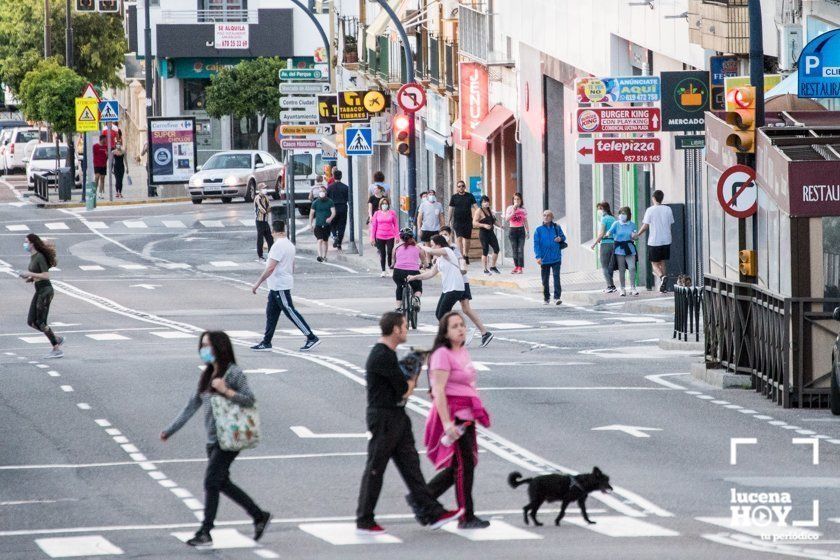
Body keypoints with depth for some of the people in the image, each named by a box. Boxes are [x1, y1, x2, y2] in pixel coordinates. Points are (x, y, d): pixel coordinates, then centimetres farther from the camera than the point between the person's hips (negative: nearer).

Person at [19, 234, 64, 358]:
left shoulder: (40, 257, -16)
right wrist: (30, 278, 5)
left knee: (41, 322, -6)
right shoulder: (32, 257, 12)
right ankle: (57, 339, 16)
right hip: (39, 291, 9)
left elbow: (46, 275, -22)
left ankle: (57, 350, 1)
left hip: (46, 291, -9)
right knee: (31, 322, 6)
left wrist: (30, 274, -20)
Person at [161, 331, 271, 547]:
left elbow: (250, 400, -12)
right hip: (213, 439, 8)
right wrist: (170, 430, 16)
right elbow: (191, 406, 17)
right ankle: (259, 516, 22)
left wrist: (227, 392, -24)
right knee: (222, 483, 11)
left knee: (211, 482, -9)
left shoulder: (233, 373, -9)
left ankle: (205, 533, -4)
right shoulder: (206, 376, 14)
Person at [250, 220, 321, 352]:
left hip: (280, 287, -10)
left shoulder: (278, 246, -20)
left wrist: (257, 284, -21)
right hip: (276, 287, 10)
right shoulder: (289, 245, 11)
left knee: (290, 312, -7)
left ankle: (312, 338, -7)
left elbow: (270, 268, -24)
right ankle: (266, 343, 16)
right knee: (271, 313, 12)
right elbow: (292, 267, 20)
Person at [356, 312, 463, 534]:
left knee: (410, 465, 7)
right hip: (383, 418, -10)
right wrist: (411, 381, 4)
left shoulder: (387, 355, 14)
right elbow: (404, 390, -17)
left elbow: (403, 385, 16)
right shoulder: (382, 357, -19)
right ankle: (364, 521, 7)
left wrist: (409, 382, -5)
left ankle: (432, 514, 6)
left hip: (398, 418, 10)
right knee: (375, 469, -1)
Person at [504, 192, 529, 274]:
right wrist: (513, 211, -20)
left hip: (521, 230, 0)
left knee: (520, 249, -8)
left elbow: (525, 221, 11)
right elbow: (507, 219, -10)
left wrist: (528, 232, 10)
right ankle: (516, 266, 13)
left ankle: (520, 268, -10)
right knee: (514, 250, 3)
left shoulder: (523, 209, 5)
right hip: (512, 230, 0)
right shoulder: (510, 208, 1)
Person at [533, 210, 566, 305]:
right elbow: (536, 244, 0)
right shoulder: (539, 230, 3)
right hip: (544, 258, 1)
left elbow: (563, 237, 17)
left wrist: (561, 239, -8)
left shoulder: (556, 228, 4)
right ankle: (546, 298, 21)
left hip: (556, 258, -1)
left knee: (556, 277, -11)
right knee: (545, 279, 8)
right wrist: (538, 256, -10)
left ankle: (557, 297, -13)